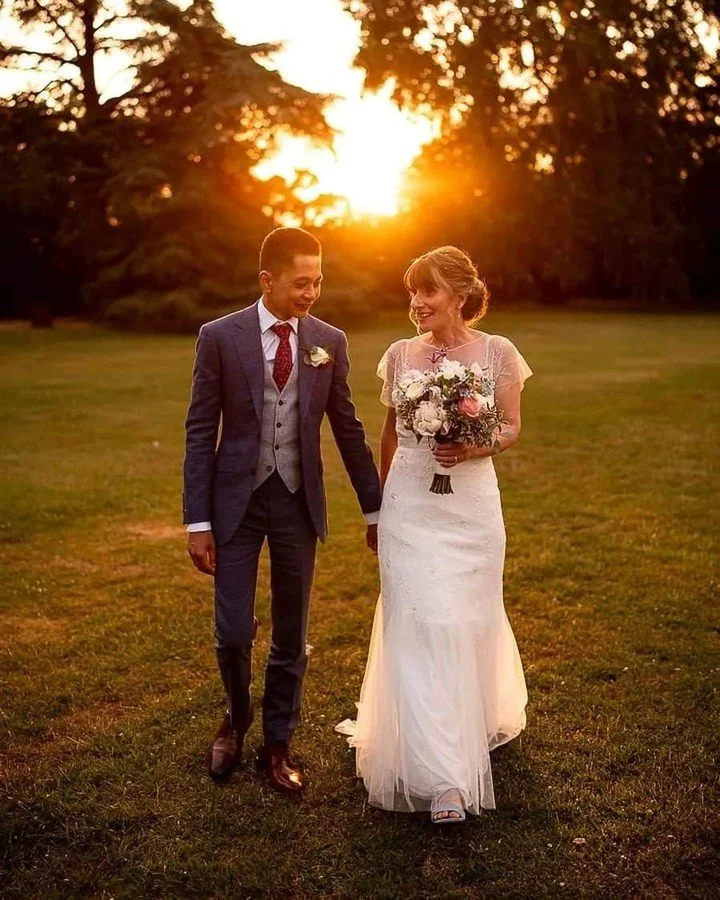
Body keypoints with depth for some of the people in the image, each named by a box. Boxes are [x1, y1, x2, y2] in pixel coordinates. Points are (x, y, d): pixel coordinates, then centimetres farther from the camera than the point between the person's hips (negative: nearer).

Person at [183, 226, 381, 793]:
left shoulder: (329, 341, 1)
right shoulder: (220, 337, -6)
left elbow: (348, 428, 7)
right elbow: (201, 432, -5)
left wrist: (374, 509, 9)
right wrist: (198, 521, -9)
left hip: (299, 501, 2)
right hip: (237, 499, -2)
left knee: (291, 636, 9)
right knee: (234, 633, 0)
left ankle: (278, 745, 28)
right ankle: (237, 721, 31)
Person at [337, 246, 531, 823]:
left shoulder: (497, 353, -1)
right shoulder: (401, 355, 5)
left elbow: (512, 430, 1)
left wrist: (472, 449, -20)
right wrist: (378, 505, 22)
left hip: (471, 504, -1)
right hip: (409, 506, 1)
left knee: (468, 621, 10)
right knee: (419, 628, -6)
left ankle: (480, 720, 43)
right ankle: (444, 779, -2)